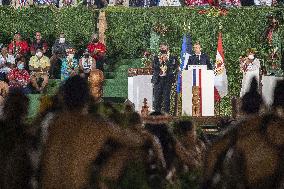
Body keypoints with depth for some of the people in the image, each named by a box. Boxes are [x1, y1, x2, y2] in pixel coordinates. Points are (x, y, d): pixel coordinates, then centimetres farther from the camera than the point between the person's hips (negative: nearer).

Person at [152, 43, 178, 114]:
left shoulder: (171, 58, 10)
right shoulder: (156, 57, 16)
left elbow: (174, 67, -3)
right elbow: (153, 66, 4)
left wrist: (166, 61, -8)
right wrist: (160, 61, -8)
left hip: (167, 79, -2)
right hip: (158, 79, 2)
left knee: (167, 96, -7)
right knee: (157, 96, -3)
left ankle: (166, 112, -3)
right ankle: (157, 112, 1)